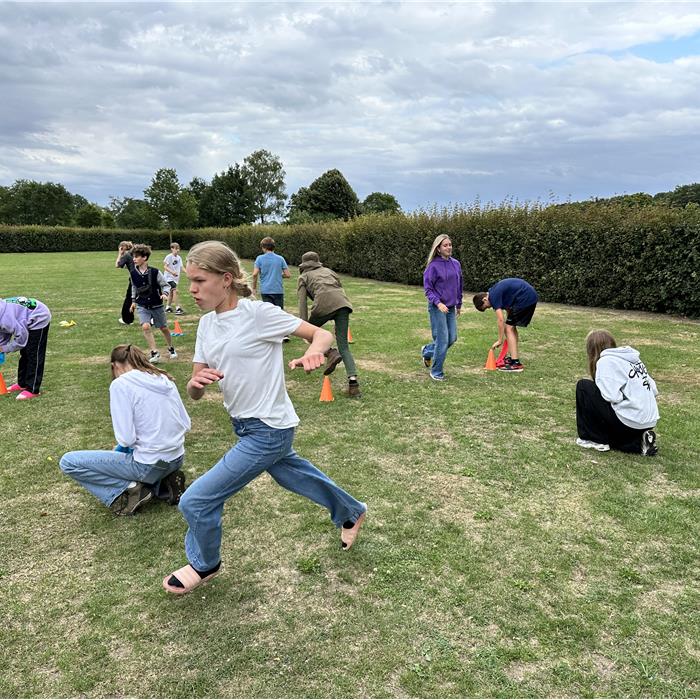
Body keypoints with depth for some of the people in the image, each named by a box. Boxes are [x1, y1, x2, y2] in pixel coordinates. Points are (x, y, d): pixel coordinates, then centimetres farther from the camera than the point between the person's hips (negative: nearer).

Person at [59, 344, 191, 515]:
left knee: (68, 462, 3)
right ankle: (163, 482, 12)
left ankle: (128, 491, -4)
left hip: (149, 465, -7)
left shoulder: (120, 384, -12)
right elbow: (186, 424, 7)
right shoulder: (165, 378, 6)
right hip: (177, 460, 7)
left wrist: (122, 447, 5)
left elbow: (126, 439, -17)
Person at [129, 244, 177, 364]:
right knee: (145, 327, -20)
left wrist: (164, 293, -25)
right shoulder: (133, 273, -3)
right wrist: (133, 301, 16)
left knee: (164, 328, 12)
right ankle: (154, 353, -14)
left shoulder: (155, 272, -15)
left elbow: (166, 285, -6)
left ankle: (171, 348, 37)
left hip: (156, 305, -2)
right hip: (142, 306, 2)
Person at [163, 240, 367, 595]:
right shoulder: (207, 324, 2)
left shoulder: (258, 313, -19)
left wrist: (311, 354, -38)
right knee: (296, 476, 27)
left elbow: (322, 334, -15)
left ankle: (204, 565, 27)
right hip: (245, 425, 8)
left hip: (268, 430, -8)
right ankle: (351, 512, 53)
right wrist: (196, 382, -22)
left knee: (196, 500, -4)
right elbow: (195, 392, 2)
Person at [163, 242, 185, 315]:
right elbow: (165, 266, -14)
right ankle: (177, 308, -19)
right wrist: (172, 272, -28)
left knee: (171, 292, 16)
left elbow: (181, 267, 6)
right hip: (169, 277, -7)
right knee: (175, 291, -18)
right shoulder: (169, 257, -13)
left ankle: (168, 307, 28)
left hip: (175, 277, 7)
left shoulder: (179, 258, 6)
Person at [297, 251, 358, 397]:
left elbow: (302, 301, 8)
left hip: (324, 303, -4)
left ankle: (331, 353, -1)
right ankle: (353, 381, -10)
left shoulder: (303, 277, 21)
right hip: (342, 302, 4)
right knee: (343, 345, 5)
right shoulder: (328, 270, 33)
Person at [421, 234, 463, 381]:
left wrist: (459, 304, 19)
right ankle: (436, 372, 12)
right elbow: (428, 288, -10)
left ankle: (427, 351, 34)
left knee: (452, 338, 9)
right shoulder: (433, 266, -11)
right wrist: (438, 303, -22)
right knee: (443, 340, -5)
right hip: (437, 307, -6)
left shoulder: (456, 264, 6)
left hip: (450, 307, 6)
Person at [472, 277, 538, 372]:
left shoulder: (493, 296, -11)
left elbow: (501, 320, -13)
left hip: (525, 299, -10)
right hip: (531, 297, 10)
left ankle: (515, 363, -11)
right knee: (511, 326, 18)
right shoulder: (495, 291, 17)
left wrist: (500, 341, -8)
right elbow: (508, 308, 20)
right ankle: (514, 357, 25)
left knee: (509, 328, -6)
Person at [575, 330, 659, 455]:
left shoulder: (605, 360, -9)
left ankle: (594, 439, 7)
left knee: (583, 386, 3)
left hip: (630, 420, -8)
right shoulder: (632, 357, 13)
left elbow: (613, 397, -18)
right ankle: (638, 442, 8)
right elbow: (654, 390, 10)